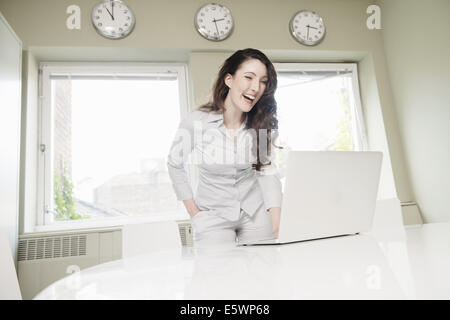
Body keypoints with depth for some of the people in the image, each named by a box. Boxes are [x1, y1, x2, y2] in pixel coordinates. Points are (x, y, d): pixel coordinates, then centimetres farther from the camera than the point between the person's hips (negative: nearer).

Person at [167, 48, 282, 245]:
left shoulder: (261, 123, -7)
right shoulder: (196, 122, -17)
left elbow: (267, 171, -5)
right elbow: (174, 164, -2)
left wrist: (276, 226, -11)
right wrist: (192, 210, -2)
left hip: (256, 212, 3)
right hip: (213, 214, -2)